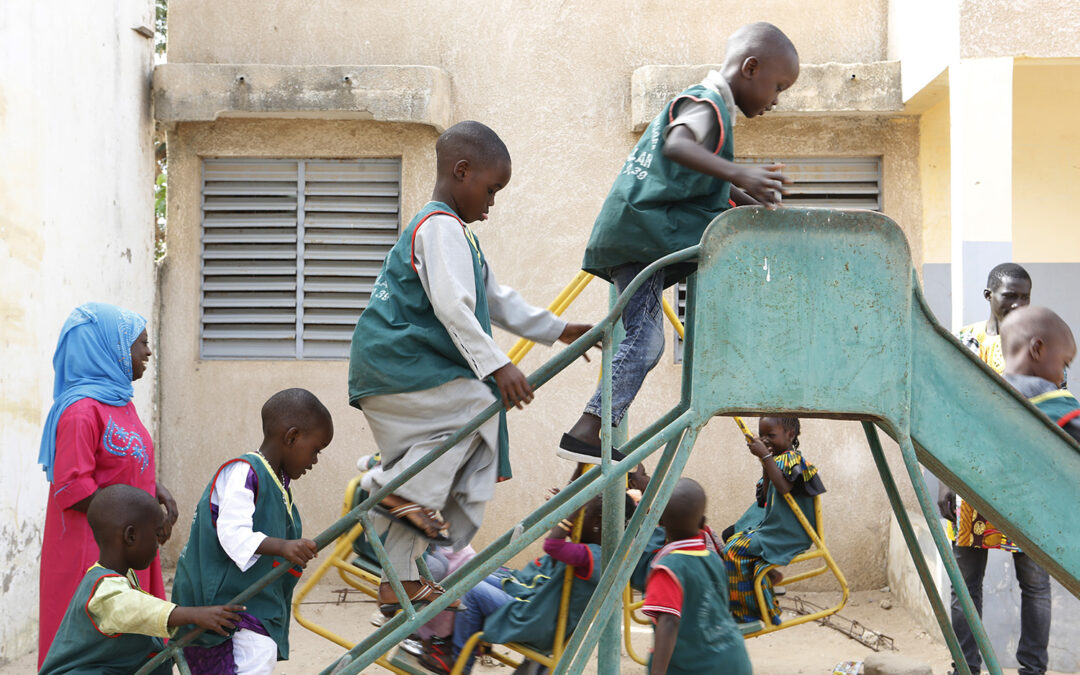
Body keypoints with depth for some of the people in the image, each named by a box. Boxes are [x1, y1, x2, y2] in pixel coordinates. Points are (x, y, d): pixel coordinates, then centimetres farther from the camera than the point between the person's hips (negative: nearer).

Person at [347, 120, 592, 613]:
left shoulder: (455, 233, 22)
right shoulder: (441, 227, -13)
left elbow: (497, 300, 30)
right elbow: (452, 307, -25)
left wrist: (559, 330, 31)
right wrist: (496, 366, -29)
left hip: (391, 376, 10)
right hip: (394, 365, -10)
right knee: (481, 403, -20)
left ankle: (402, 584, 12)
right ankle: (403, 489, -19)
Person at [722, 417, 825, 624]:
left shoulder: (792, 458, -15)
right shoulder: (777, 460, 12)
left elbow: (784, 488, -34)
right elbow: (766, 500, 12)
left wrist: (766, 457, -32)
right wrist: (765, 466, 0)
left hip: (788, 534, -10)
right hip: (771, 526, 10)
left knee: (735, 550, -19)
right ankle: (767, 574, 9)